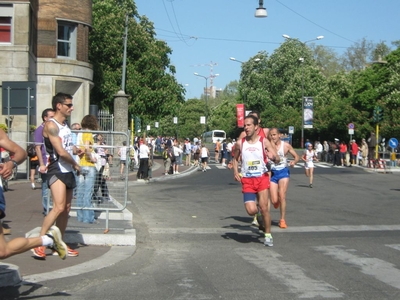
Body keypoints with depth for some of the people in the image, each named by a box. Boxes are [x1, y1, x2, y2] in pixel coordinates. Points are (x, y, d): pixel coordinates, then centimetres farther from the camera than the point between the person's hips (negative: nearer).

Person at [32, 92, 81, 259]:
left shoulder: (65, 125, 15)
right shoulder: (51, 125, -14)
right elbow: (61, 152, -20)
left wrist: (76, 150, 6)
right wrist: (75, 165, -6)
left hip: (68, 171, 9)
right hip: (57, 171, -9)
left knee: (66, 209, 10)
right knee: (59, 207, -21)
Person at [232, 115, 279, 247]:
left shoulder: (264, 141, -4)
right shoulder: (240, 143, 0)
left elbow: (277, 159, -4)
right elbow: (235, 159, 16)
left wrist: (273, 157, -28)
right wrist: (235, 172, -2)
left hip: (262, 178, -1)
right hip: (247, 180, 1)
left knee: (264, 208, -5)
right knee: (251, 210, -11)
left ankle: (268, 235, 12)